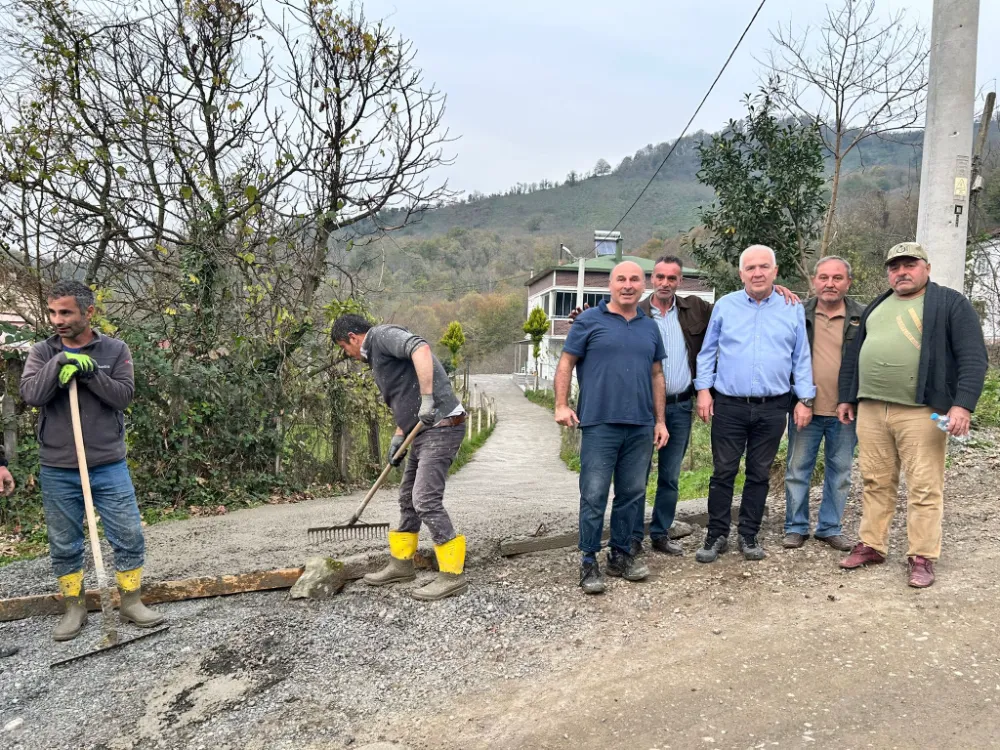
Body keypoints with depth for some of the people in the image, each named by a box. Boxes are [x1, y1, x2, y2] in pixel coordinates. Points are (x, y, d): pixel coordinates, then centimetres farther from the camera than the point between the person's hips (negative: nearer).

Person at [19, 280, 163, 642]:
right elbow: (31, 394, -11)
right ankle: (74, 609, 27)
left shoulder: (115, 350, 0)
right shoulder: (42, 352, 3)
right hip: (57, 472, 1)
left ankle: (131, 602, 20)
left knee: (129, 538, 3)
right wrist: (60, 362, -21)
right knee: (64, 546, 11)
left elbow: (124, 395, -9)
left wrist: (89, 373, -20)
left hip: (109, 467, -1)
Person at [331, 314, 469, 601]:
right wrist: (398, 437, 16)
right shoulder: (376, 355, 23)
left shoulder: (383, 335, -7)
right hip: (424, 430, 11)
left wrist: (427, 399, -29)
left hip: (441, 427, -11)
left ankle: (453, 575, -5)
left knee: (426, 500, -12)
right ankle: (401, 564, 31)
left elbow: (421, 349, -27)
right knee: (408, 498, 17)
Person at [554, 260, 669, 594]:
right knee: (594, 495, -3)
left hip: (641, 426, 5)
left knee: (632, 494, 11)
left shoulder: (650, 326, 14)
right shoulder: (590, 320, 1)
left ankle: (621, 555, 24)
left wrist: (660, 420, 13)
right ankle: (589, 561, 9)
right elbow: (566, 363, 0)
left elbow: (656, 375, 17)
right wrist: (561, 405, -10)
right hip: (600, 423, -5)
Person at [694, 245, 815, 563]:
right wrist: (704, 389, -1)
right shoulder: (725, 306, 4)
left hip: (772, 407, 1)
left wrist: (805, 399, 4)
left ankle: (749, 536, 22)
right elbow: (707, 352, 7)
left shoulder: (793, 310, 5)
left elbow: (801, 358, 8)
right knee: (723, 472, 3)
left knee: (759, 474, 10)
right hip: (728, 405, -1)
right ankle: (716, 536, 15)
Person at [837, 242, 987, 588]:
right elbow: (855, 355, 23)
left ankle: (922, 558, 8)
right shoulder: (876, 308, 19)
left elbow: (973, 357, -7)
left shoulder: (951, 303, 1)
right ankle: (871, 546, 21)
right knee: (875, 483, 11)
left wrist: (962, 404, -17)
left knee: (924, 488, -1)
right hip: (871, 409, 5)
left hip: (921, 411, -5)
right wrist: (847, 397, 17)